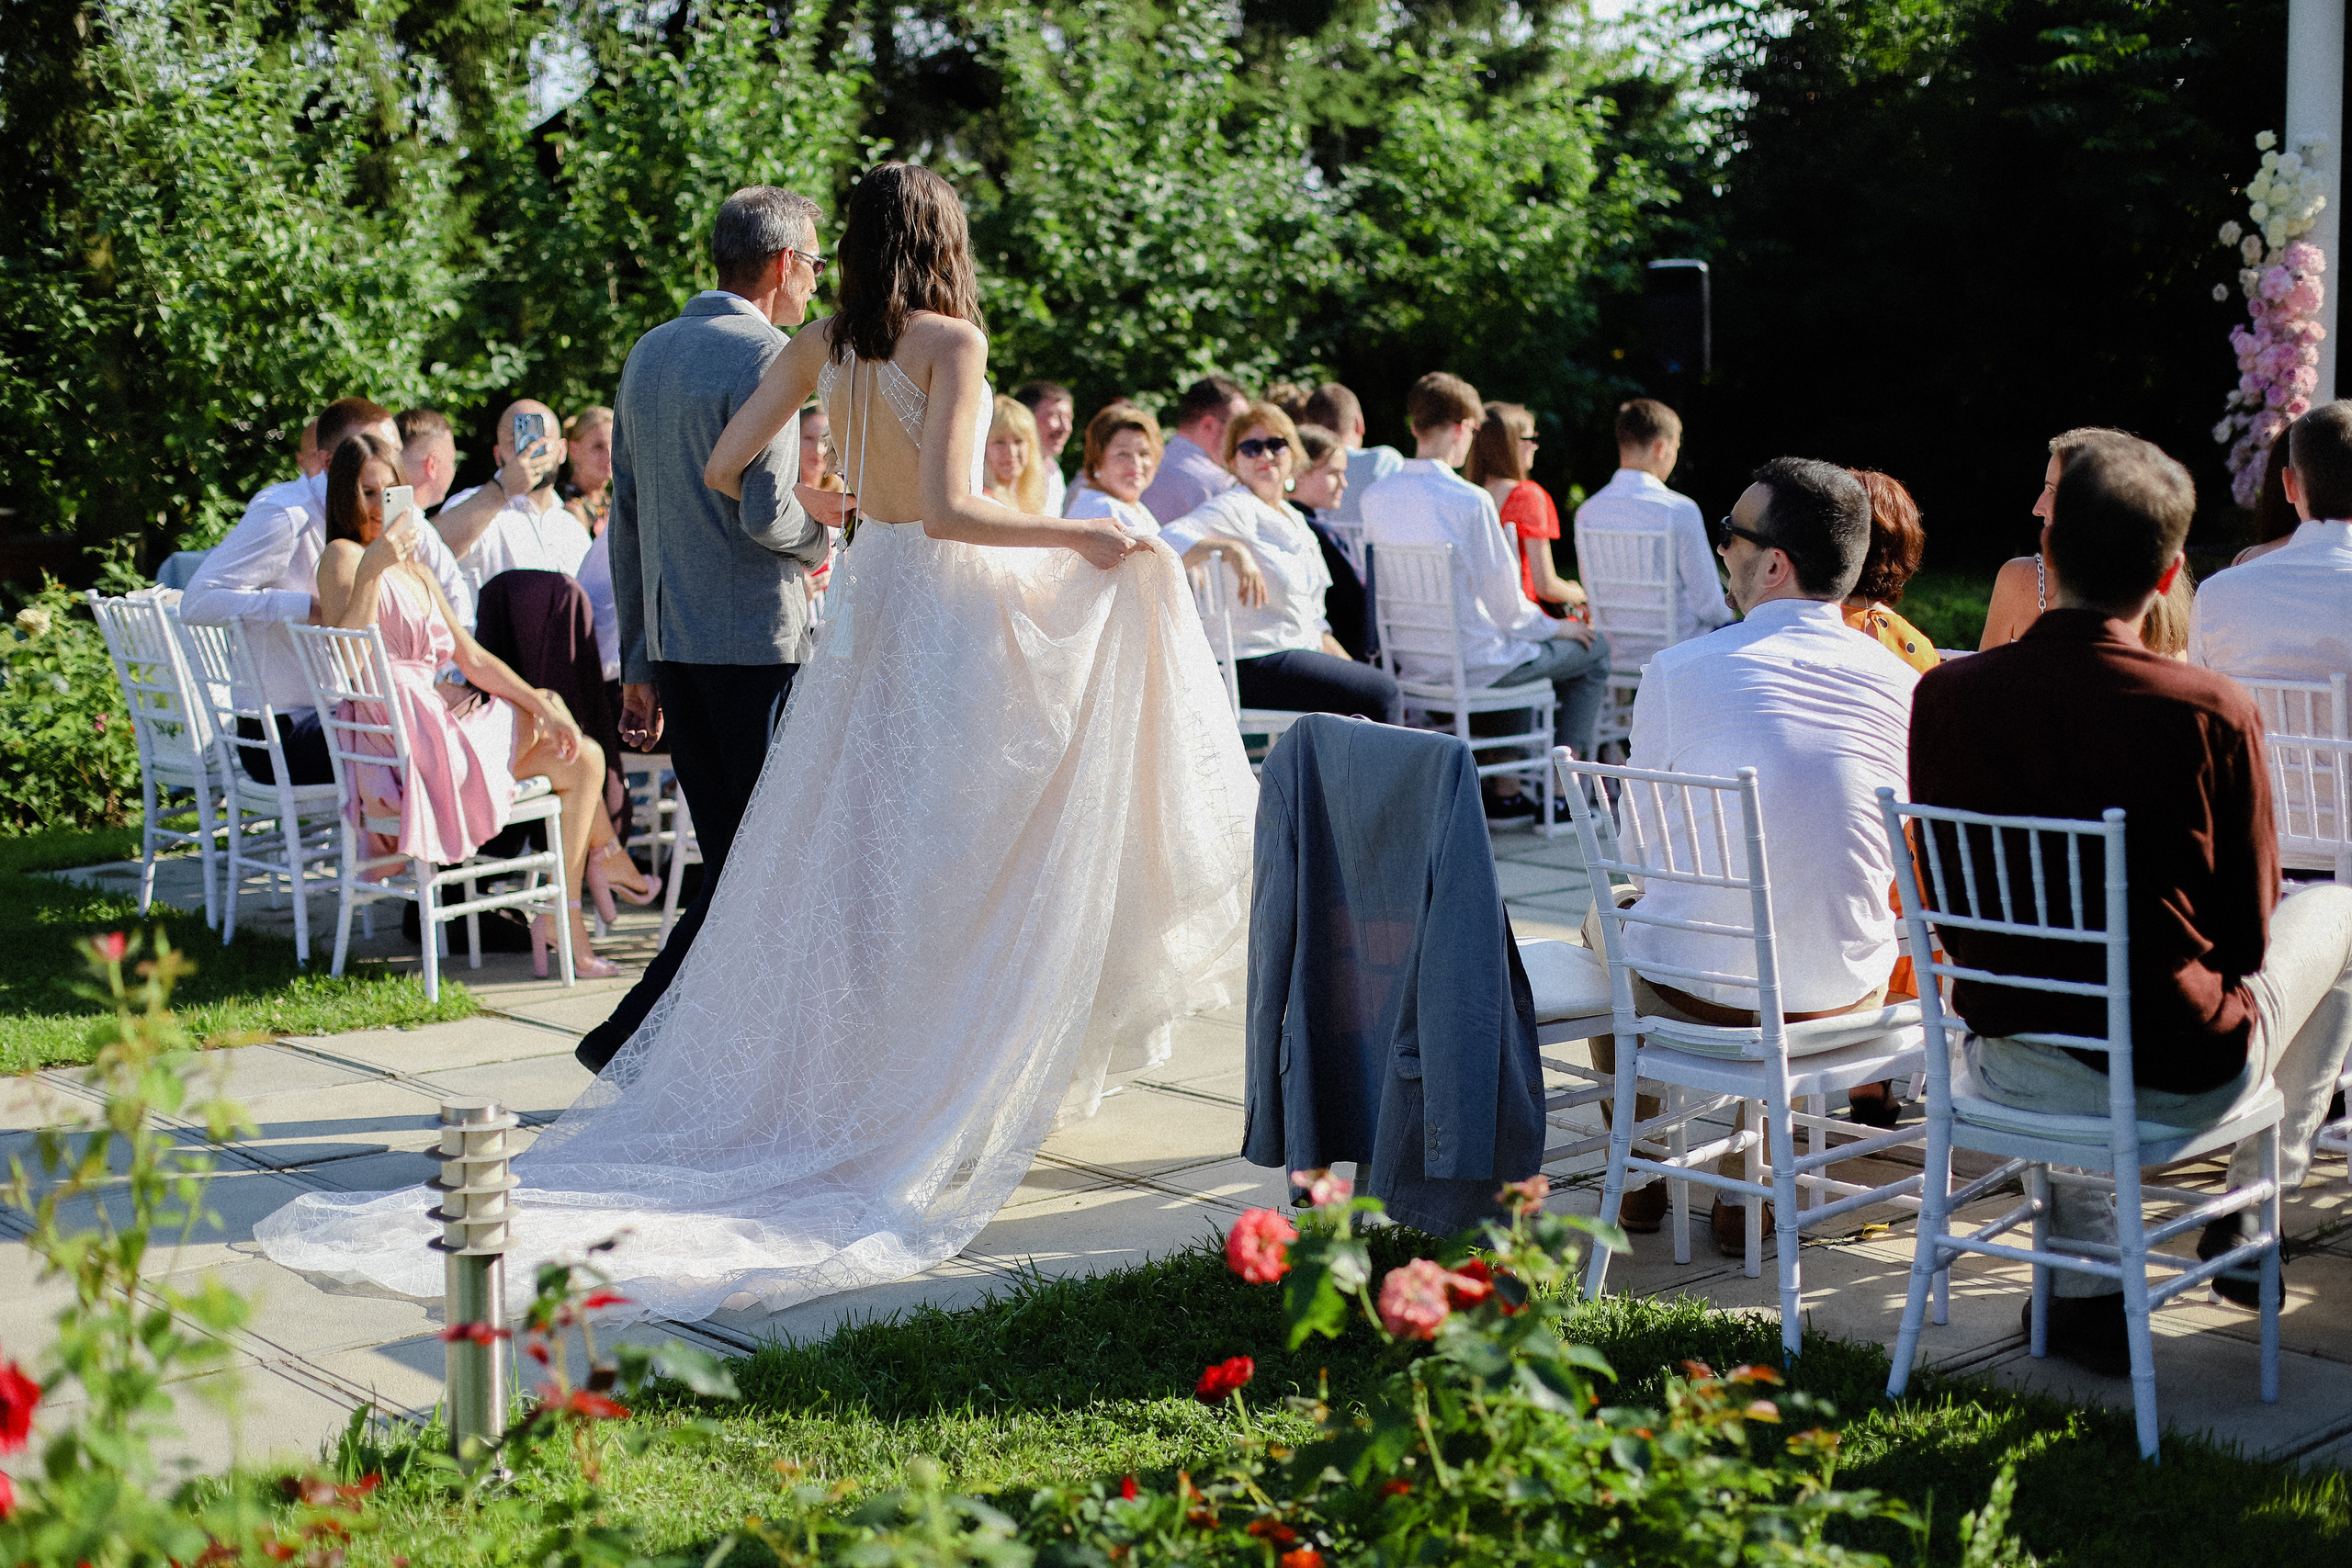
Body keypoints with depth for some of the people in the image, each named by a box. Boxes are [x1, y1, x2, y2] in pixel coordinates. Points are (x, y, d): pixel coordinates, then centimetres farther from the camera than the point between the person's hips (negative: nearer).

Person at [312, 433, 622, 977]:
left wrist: (538, 703, 5)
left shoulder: (414, 569, 23)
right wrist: (371, 570, -31)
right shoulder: (343, 556, -5)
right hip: (406, 740, -9)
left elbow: (470, 656, 18)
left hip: (444, 721, 9)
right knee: (549, 713, 0)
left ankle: (564, 921, 5)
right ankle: (605, 856, 16)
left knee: (582, 759, 4)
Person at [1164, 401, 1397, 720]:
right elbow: (1168, 541, -24)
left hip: (1302, 656, 9)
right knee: (1379, 690, -16)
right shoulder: (1235, 508, -7)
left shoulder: (1295, 522, 20)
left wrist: (1350, 667, 16)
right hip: (1251, 666, -9)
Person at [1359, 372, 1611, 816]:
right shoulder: (1470, 501, -22)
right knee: (1592, 650, 17)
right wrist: (1554, 626, 4)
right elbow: (1505, 603, -17)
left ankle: (1508, 790, 31)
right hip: (1475, 663, -7)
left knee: (1522, 647, 35)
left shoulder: (1376, 497, -3)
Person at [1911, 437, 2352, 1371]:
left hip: (2004, 1071, 3)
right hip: (2179, 1083, -3)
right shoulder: (2212, 713, -19)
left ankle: (2082, 1286, 32)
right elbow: (2245, 937, -5)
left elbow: (1955, 915, 4)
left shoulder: (1943, 696, -9)